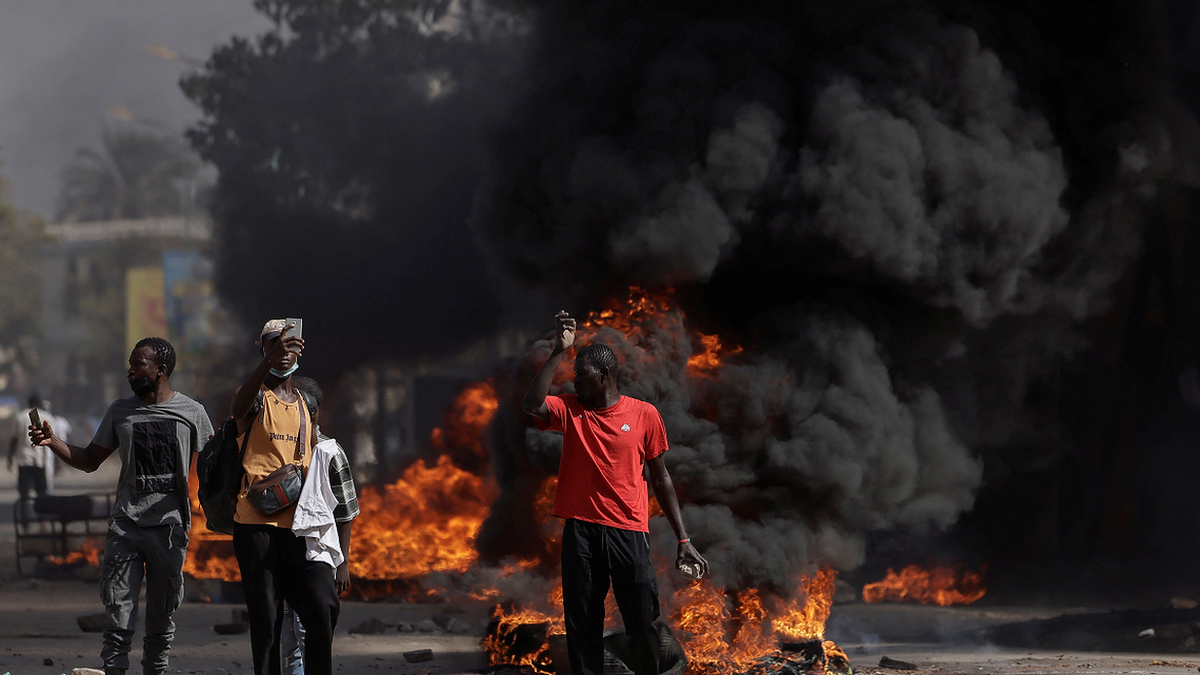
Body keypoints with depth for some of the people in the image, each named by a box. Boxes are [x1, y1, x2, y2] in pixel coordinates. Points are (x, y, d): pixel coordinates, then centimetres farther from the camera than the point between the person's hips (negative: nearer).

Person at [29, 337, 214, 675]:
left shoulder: (192, 412, 4)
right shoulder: (120, 411, 11)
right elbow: (90, 460, 15)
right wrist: (53, 441, 1)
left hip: (170, 524, -1)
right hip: (125, 525, 1)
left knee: (162, 616, 4)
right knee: (118, 611, -6)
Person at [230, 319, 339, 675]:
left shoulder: (307, 403, 19)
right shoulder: (256, 395, 4)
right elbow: (239, 409, -23)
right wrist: (270, 361, -38)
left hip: (299, 522, 4)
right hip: (257, 522, -4)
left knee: (322, 609, -10)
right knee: (265, 619, -3)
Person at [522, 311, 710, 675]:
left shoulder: (644, 415, 4)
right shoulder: (570, 410, 7)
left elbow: (660, 478, 8)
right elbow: (531, 404, -15)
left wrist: (683, 539, 7)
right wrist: (559, 351, -16)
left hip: (629, 532, -1)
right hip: (581, 532, 1)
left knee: (643, 624, -2)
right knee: (583, 625, 3)